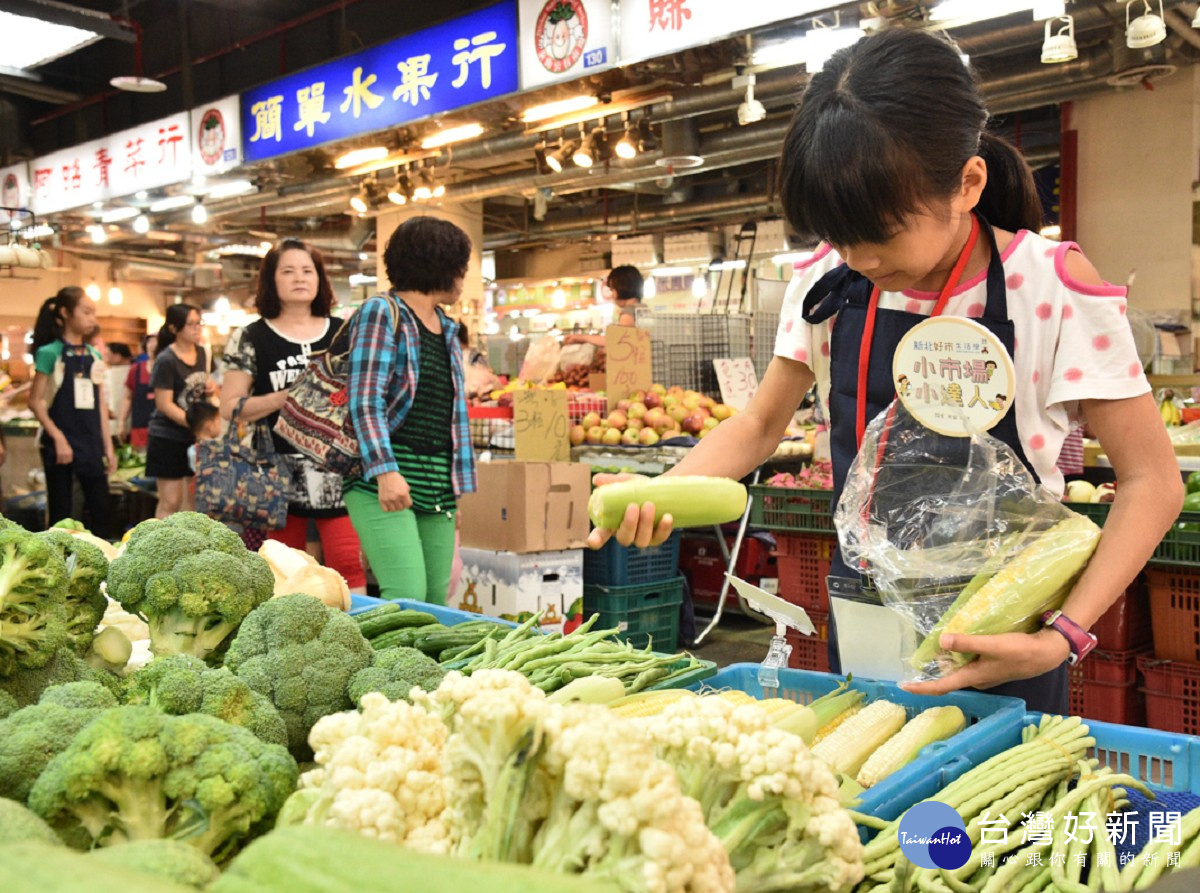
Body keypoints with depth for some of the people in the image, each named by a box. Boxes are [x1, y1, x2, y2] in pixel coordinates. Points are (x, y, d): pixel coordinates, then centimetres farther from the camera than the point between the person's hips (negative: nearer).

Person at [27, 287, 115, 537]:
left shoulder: (95, 356, 9)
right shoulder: (49, 353, -7)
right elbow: (35, 401, -9)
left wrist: (108, 446, 8)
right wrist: (58, 438, -16)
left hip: (91, 444, 5)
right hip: (60, 444, -5)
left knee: (101, 510, 6)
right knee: (61, 513, 2)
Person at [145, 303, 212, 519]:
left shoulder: (200, 353, 7)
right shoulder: (166, 360, -14)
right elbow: (165, 404, -17)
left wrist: (211, 388, 0)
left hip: (195, 438, 7)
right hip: (169, 438, -7)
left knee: (192, 500, 12)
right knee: (170, 502, -4)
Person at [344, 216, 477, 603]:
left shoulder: (447, 329, 20)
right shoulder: (381, 313, -3)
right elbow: (365, 401, -13)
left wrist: (457, 483, 21)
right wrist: (385, 471, -25)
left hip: (438, 488, 7)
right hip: (384, 482, -7)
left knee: (437, 602, 5)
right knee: (407, 597, -17)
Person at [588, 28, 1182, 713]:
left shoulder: (1052, 288, -16)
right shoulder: (829, 282, -5)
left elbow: (1151, 481, -12)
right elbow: (761, 423, 6)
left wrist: (1062, 638, -24)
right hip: (863, 635, 4)